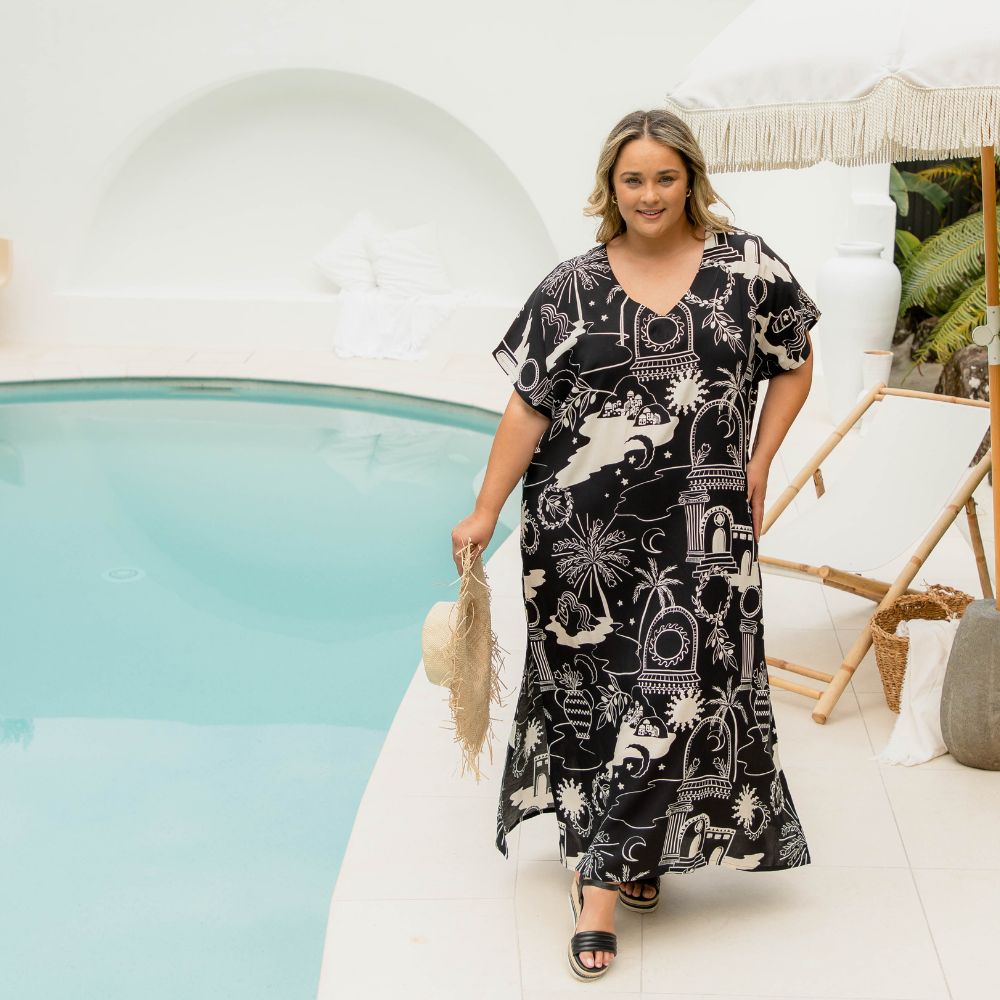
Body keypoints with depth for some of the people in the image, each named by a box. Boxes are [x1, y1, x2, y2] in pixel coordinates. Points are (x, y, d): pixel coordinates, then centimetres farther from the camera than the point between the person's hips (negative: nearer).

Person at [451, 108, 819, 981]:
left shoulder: (747, 267, 1)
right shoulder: (571, 289, 0)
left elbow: (794, 366, 12)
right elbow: (529, 408, 0)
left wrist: (758, 463, 2)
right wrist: (485, 513, -3)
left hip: (697, 527, 0)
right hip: (581, 527, 1)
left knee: (677, 687, -5)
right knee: (593, 687, 9)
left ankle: (605, 874, 6)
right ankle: (632, 853, 30)